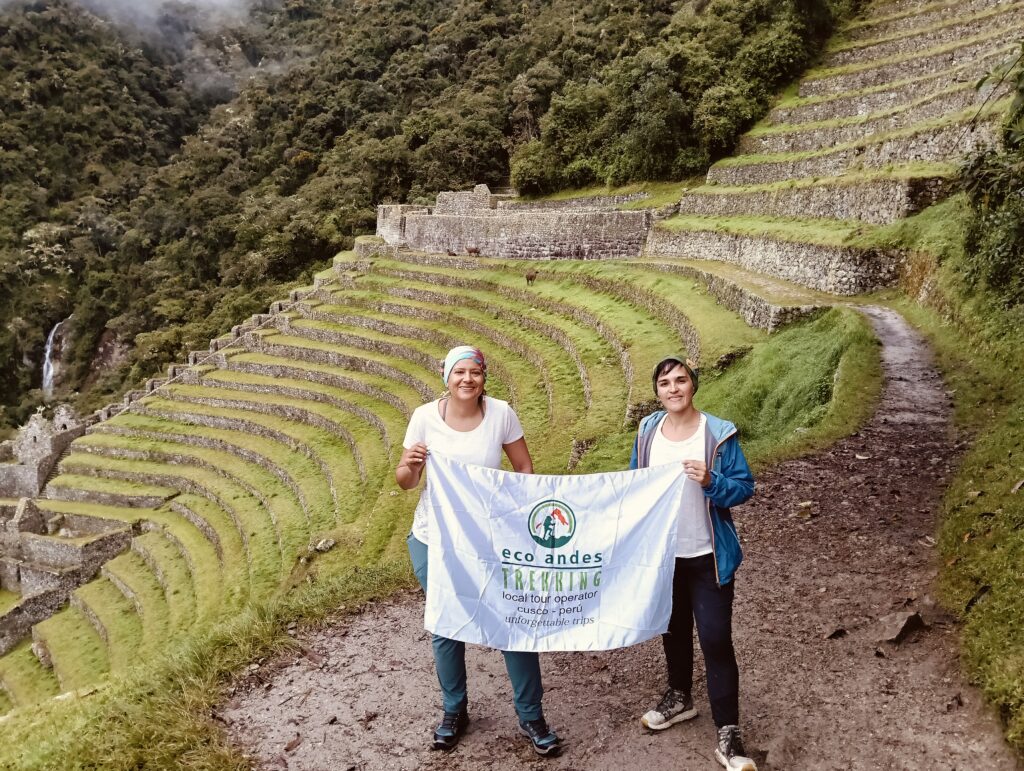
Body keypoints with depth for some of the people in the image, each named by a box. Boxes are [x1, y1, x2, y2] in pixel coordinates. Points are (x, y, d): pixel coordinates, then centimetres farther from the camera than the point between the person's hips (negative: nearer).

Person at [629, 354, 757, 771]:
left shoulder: (719, 433, -13)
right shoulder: (647, 430, -1)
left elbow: (745, 486, -10)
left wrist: (711, 482, -29)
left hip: (707, 556, -4)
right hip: (661, 552, 4)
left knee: (716, 639, -5)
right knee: (673, 628, 21)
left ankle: (727, 734, 5)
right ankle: (679, 696, 43)